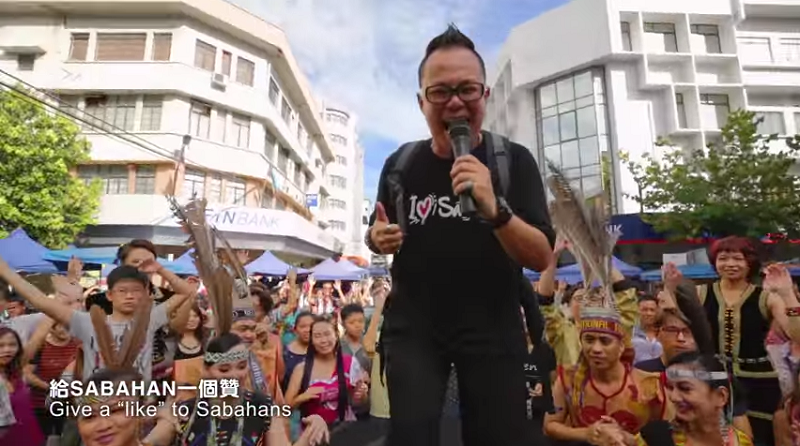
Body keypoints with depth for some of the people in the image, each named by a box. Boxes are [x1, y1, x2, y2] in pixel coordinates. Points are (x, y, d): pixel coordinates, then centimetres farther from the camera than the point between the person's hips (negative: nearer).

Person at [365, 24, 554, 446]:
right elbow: (376, 232, 12)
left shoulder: (514, 161, -9)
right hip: (413, 324, 1)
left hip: (492, 330, 0)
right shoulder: (399, 164, -3)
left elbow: (542, 258, -15)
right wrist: (377, 238, -13)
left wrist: (494, 209, -33)